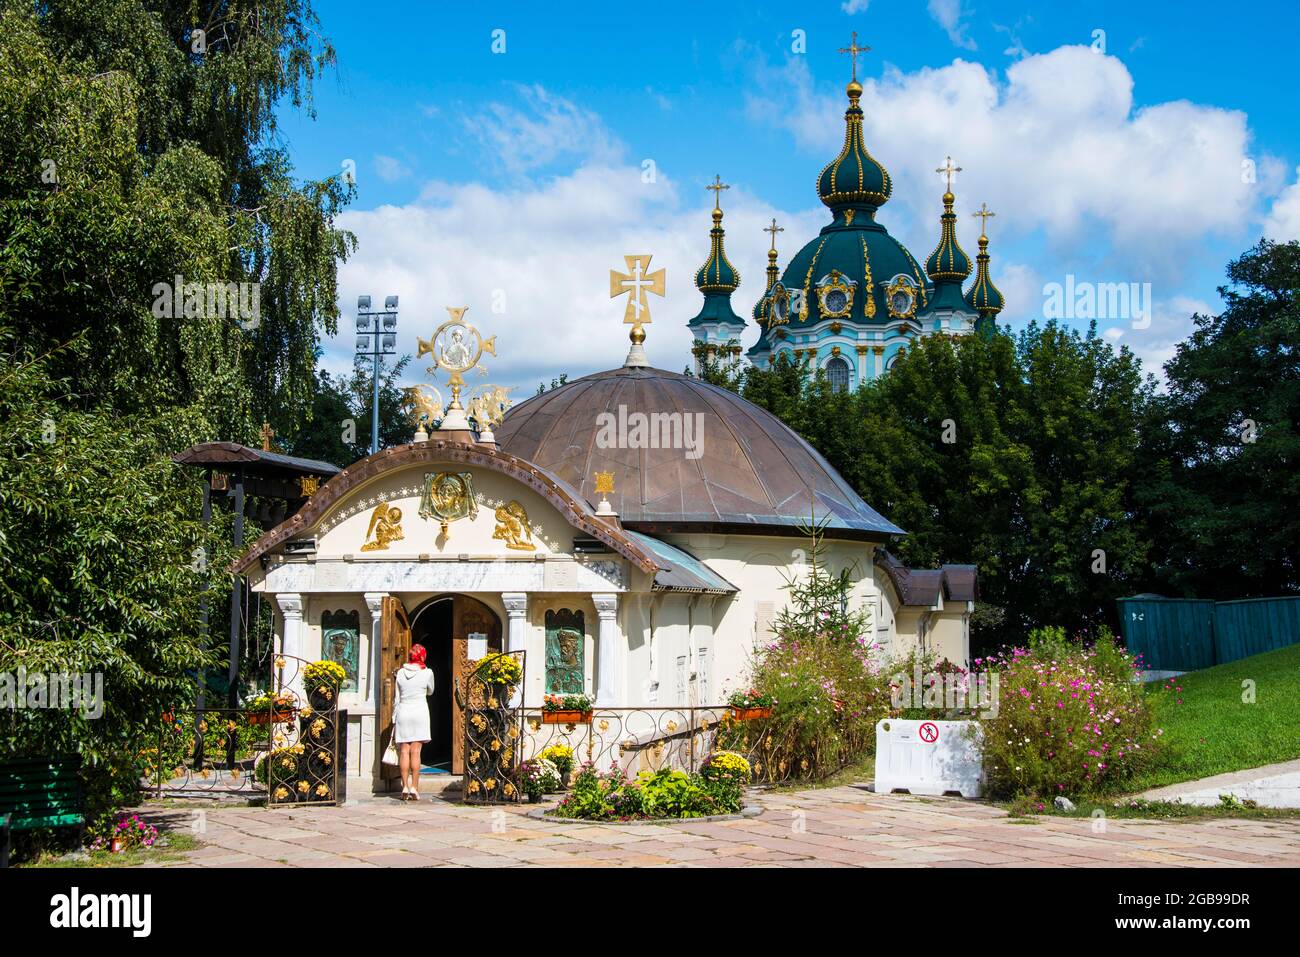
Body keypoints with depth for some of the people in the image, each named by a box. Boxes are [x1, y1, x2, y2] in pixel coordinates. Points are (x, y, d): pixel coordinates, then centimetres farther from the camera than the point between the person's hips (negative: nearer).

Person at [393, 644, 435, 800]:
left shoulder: (400, 672, 3)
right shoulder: (427, 673, -4)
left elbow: (396, 698, 7)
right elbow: (430, 691, 14)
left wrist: (394, 718, 14)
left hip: (403, 712, 2)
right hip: (419, 712, -2)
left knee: (404, 751, 2)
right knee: (415, 751, -2)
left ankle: (405, 787, -1)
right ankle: (414, 787, -5)